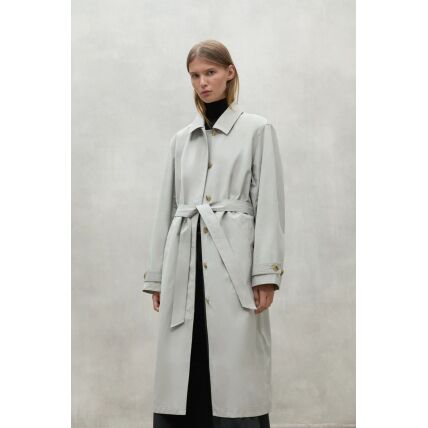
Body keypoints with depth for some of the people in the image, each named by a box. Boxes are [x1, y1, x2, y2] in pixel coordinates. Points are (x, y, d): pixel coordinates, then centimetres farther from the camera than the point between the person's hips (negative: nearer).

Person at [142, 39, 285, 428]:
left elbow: (269, 205, -2)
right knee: (181, 377, 2)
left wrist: (266, 273, -11)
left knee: (235, 377, -6)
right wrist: (157, 276, 11)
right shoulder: (181, 140, 16)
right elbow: (166, 208, 16)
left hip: (233, 261, -4)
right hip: (185, 264, 4)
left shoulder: (258, 129, 4)